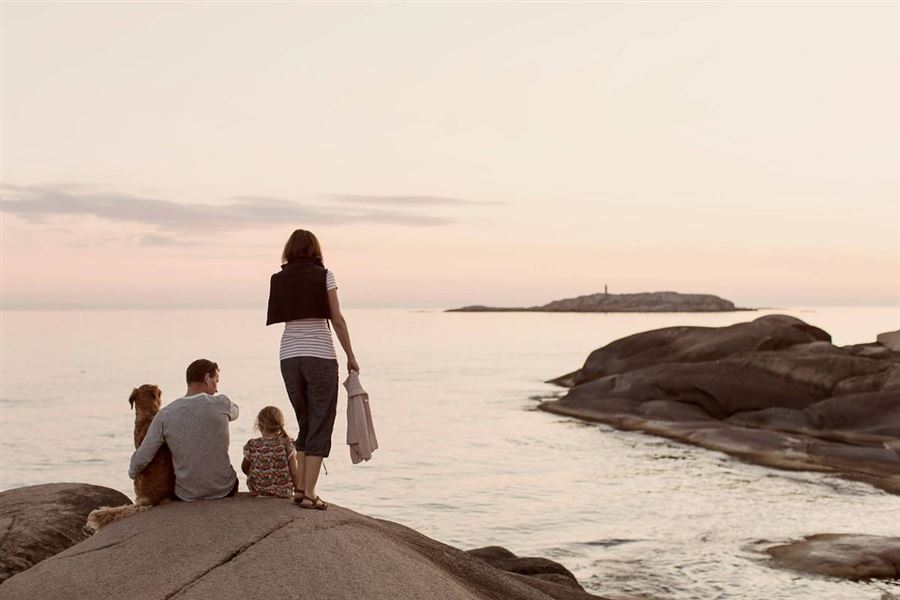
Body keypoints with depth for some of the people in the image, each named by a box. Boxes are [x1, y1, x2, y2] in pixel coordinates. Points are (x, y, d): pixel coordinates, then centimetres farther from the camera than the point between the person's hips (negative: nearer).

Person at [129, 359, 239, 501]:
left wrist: (132, 472, 15)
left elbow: (142, 458, -8)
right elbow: (234, 411, 16)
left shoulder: (165, 415, -9)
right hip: (224, 490, -1)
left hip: (186, 495, 1)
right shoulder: (221, 404, -11)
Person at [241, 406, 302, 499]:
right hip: (284, 492, -2)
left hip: (258, 492, 2)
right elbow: (294, 472, -7)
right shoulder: (287, 444, -10)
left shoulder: (252, 446, -8)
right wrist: (298, 489, 9)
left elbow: (245, 468, 8)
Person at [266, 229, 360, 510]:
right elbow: (337, 320, -5)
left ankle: (300, 488, 12)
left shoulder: (278, 279, 8)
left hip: (289, 355, 4)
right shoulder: (323, 275, -2)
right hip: (320, 355, -4)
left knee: (305, 423, 17)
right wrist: (351, 356, 2)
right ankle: (309, 494, -5)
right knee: (320, 426, 1)